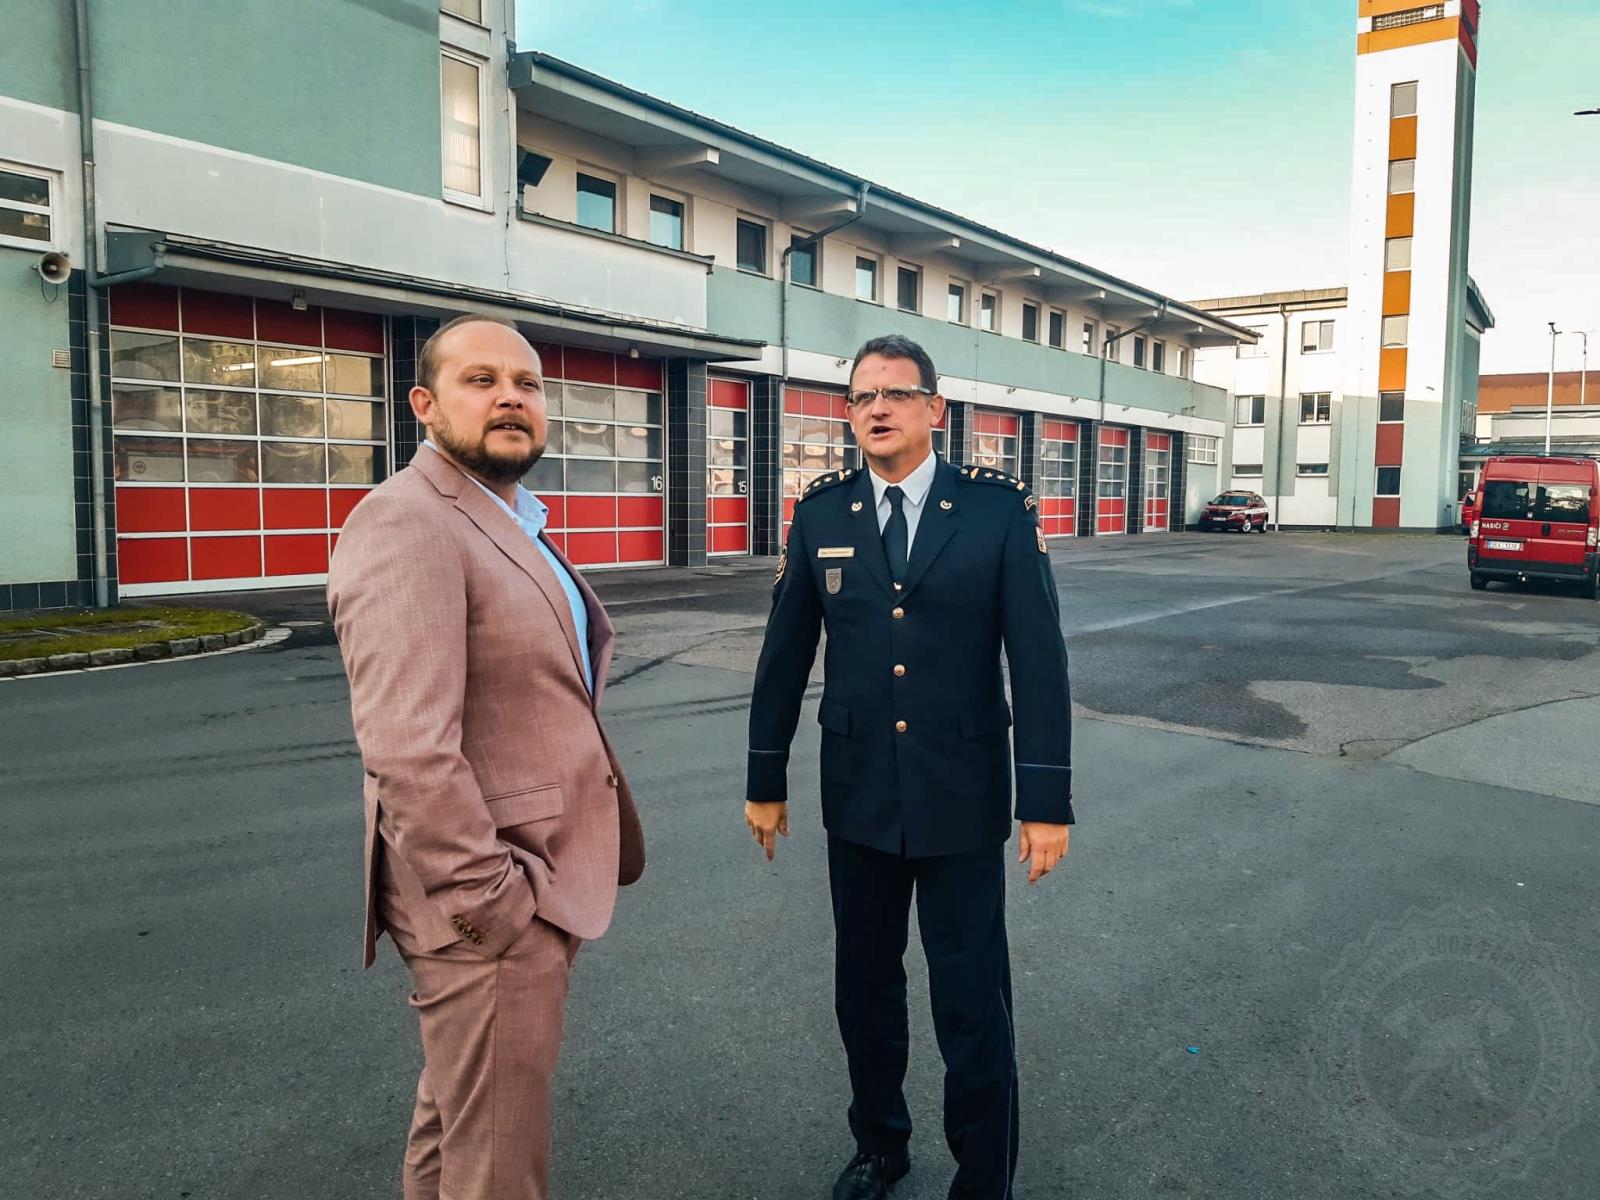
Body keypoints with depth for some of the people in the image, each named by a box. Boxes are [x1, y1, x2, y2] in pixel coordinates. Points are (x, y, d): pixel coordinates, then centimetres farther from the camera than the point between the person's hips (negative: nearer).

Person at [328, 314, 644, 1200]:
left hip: (533, 884, 9)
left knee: (454, 1128, 25)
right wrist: (492, 903, -20)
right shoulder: (406, 524, -18)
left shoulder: (508, 522, 13)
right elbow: (407, 751, -26)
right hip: (489, 907, -9)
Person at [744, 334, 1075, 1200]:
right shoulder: (821, 514, -1)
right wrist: (765, 781, 8)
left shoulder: (998, 509, -8)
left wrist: (1048, 801, -10)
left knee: (972, 1003, 5)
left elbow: (1038, 659, -8)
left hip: (964, 799, -2)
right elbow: (784, 657, 4)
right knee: (865, 987, 17)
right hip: (858, 795, 3)